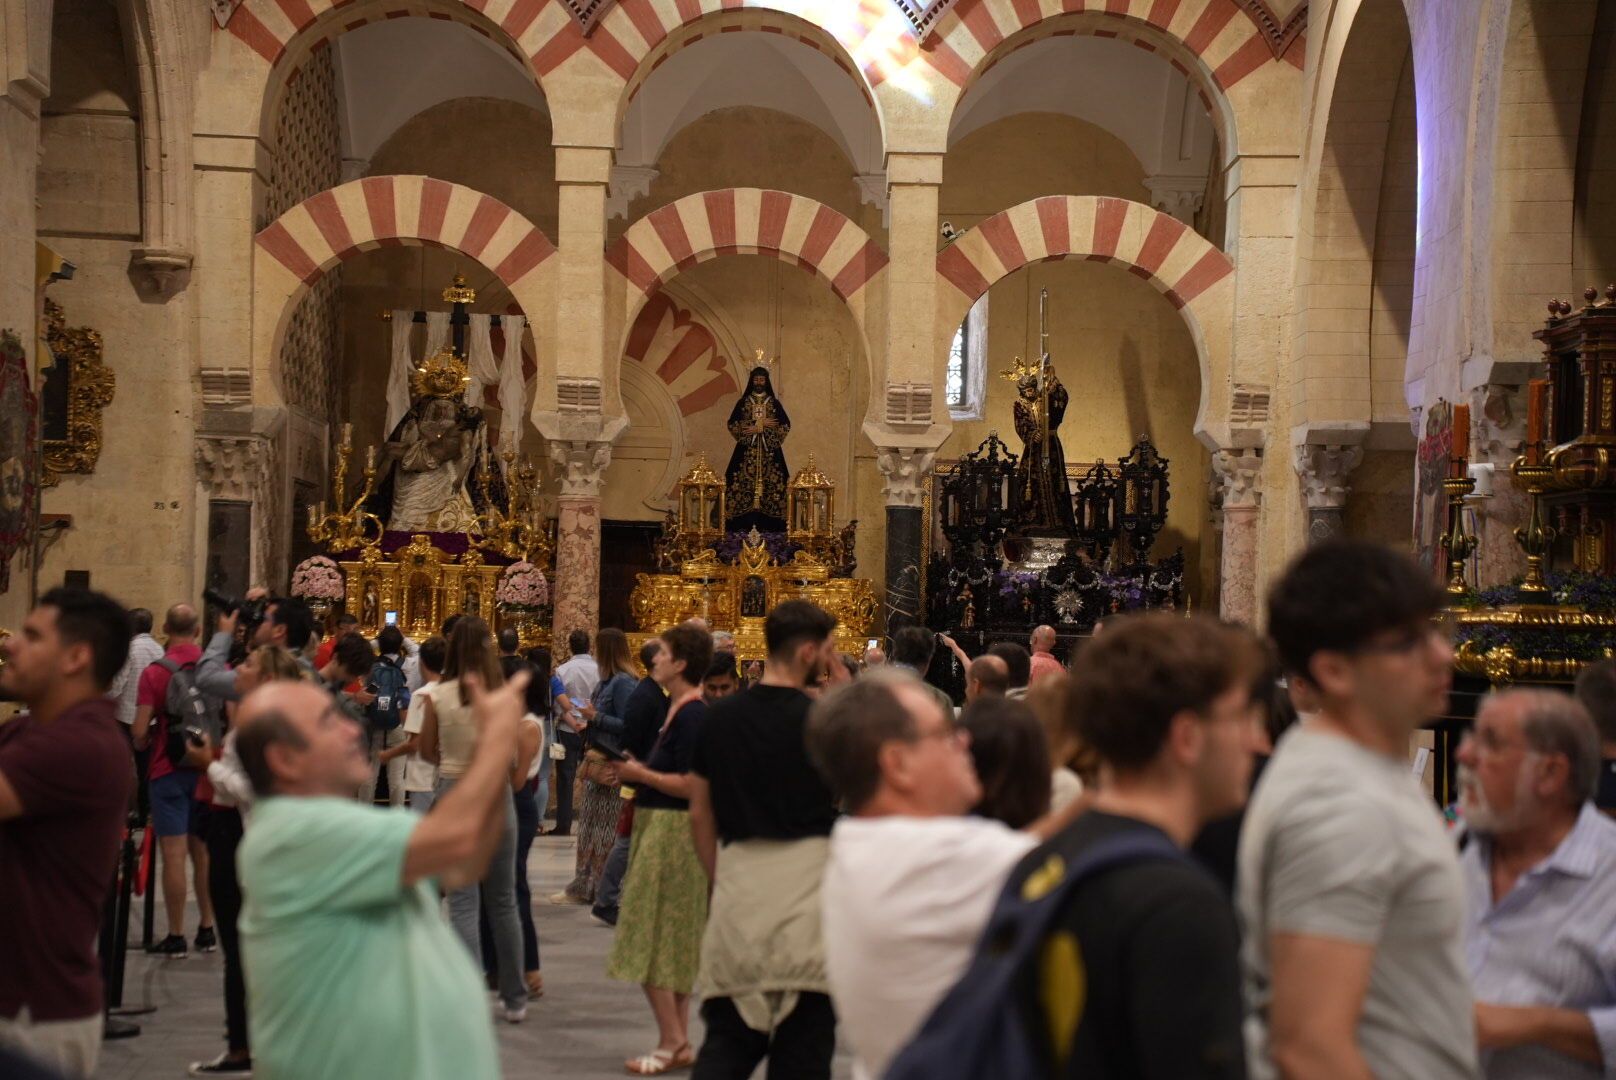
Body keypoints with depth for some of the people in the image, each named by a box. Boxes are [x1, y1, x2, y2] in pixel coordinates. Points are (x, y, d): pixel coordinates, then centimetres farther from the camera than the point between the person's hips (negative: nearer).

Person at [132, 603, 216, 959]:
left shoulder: (155, 673, -10)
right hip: (208, 769, 4)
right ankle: (207, 930, 18)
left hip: (169, 771, -4)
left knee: (174, 853, -2)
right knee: (203, 851, 13)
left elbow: (140, 733, -12)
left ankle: (176, 937, 0)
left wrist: (143, 743, 10)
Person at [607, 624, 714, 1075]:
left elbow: (690, 784, -23)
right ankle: (680, 1043, 19)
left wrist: (641, 774, -13)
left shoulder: (692, 715, -18)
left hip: (672, 832, -10)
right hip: (658, 827, 10)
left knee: (648, 940, -4)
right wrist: (635, 771, 6)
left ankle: (671, 1042, 1)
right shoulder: (676, 709, 11)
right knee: (674, 943, 13)